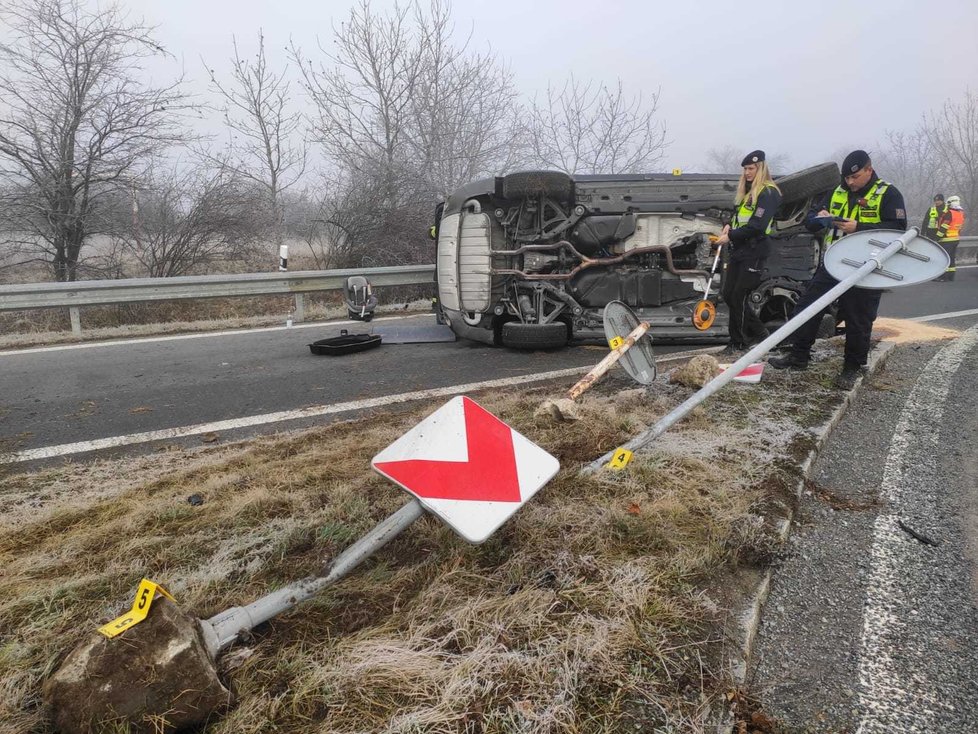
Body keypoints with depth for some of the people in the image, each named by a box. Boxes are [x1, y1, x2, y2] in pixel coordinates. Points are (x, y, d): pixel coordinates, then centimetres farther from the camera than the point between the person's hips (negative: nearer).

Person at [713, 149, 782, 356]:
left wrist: (730, 236, -17)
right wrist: (729, 225, 4)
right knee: (728, 294, 8)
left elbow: (756, 226, -18)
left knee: (738, 296, -6)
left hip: (754, 252, -9)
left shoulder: (768, 192, -10)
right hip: (737, 249, 9)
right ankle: (758, 333, 22)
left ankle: (737, 342, 6)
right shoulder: (747, 191, 17)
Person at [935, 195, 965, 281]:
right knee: (951, 258, 14)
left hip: (947, 239, -9)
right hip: (956, 238, 9)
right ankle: (951, 276, 18)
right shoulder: (961, 213, 10)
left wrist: (938, 237, -16)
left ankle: (943, 276, -8)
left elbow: (943, 227, -20)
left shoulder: (949, 213, -17)